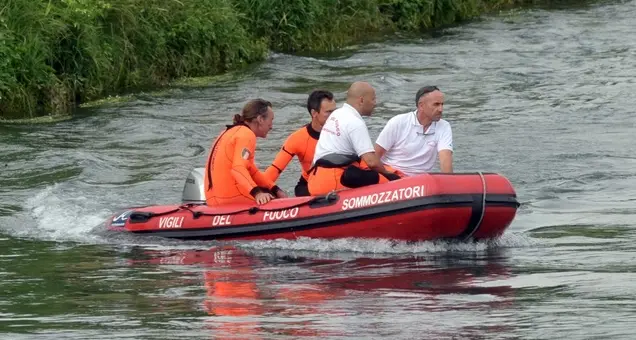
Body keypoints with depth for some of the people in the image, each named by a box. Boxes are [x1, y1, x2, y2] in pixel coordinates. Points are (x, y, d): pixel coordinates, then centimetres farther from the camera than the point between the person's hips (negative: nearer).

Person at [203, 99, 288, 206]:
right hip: (231, 199, -10)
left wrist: (276, 190, 15)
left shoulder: (231, 132, 22)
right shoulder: (246, 135, -9)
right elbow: (238, 169, -24)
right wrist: (257, 193, -35)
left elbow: (251, 171, 24)